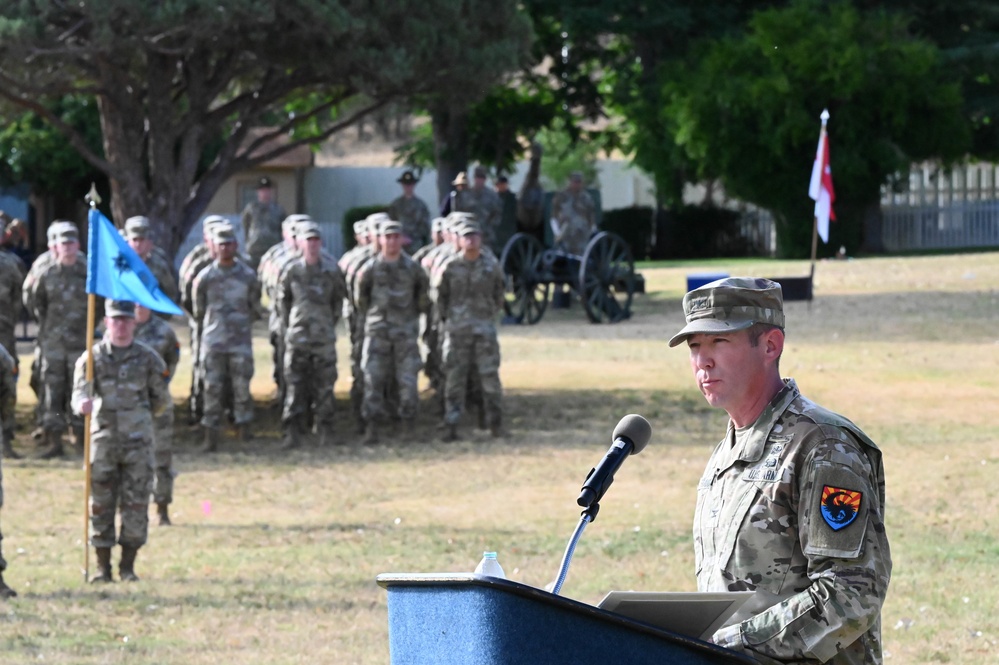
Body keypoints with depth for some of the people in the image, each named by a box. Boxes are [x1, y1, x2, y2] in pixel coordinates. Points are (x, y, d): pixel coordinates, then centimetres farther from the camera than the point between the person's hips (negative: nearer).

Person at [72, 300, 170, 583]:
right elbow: (80, 392, -12)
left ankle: (128, 566, 7)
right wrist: (83, 403, -35)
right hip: (103, 442, 0)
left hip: (138, 442, 0)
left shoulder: (147, 358, 3)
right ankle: (102, 567, 8)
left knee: (136, 506, -1)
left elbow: (161, 399, 14)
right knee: (101, 506, 1)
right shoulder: (92, 357, 1)